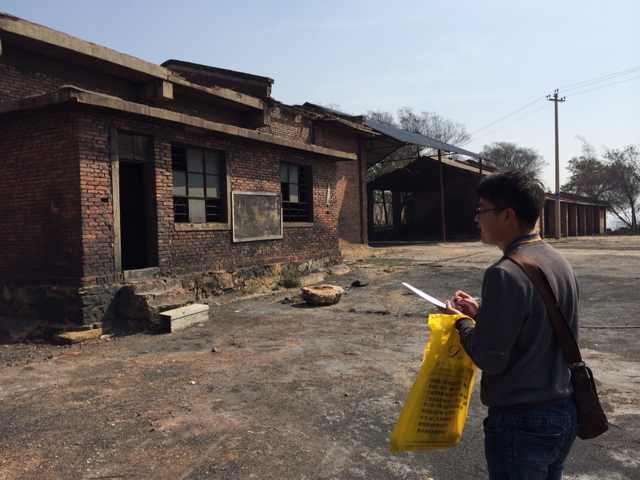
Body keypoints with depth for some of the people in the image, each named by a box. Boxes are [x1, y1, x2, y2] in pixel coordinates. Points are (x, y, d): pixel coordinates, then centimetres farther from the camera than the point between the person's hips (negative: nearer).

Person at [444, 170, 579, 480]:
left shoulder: (506, 273, -24)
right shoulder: (559, 263, 2)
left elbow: (491, 359, -21)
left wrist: (463, 324, -5)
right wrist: (482, 313, 9)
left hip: (522, 421, -8)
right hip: (565, 410, 8)